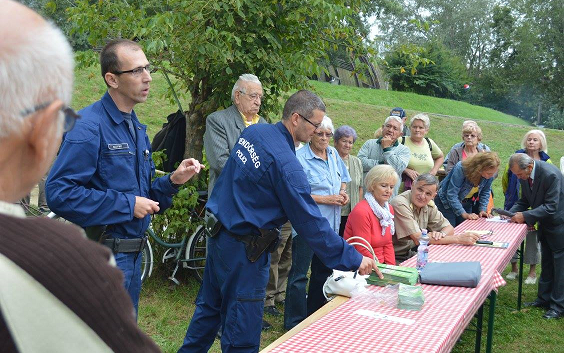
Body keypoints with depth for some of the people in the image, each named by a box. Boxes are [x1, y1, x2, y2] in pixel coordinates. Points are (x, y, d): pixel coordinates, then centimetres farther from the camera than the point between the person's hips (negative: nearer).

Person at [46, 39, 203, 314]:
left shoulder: (137, 128, 13)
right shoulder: (89, 125, -16)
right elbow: (59, 193, -24)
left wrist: (173, 180, 0)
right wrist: (127, 205, -21)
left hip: (132, 255, 9)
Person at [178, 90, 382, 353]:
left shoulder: (253, 131, 1)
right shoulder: (286, 164, -24)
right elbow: (310, 223, -22)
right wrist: (354, 260, -15)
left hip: (219, 231, 9)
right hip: (244, 249, -9)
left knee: (209, 307, 25)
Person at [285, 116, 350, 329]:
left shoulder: (333, 154, 10)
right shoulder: (300, 158, -13)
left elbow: (343, 178, 24)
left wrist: (343, 192, 3)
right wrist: (326, 199, -18)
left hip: (330, 223, 8)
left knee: (323, 271, 18)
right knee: (299, 274, -3)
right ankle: (294, 323, 9)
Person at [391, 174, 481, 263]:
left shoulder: (429, 205, 2)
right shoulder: (400, 204, -22)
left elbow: (449, 228, 8)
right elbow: (419, 239, -25)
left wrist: (441, 234, -18)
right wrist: (458, 238, -21)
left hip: (411, 254, 7)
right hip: (397, 259, -7)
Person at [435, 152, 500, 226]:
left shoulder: (490, 174, -16)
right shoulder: (461, 169, -32)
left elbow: (485, 192, 0)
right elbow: (451, 195, -32)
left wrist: (483, 210, -12)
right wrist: (464, 214, -33)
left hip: (466, 203, 5)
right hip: (446, 202, -5)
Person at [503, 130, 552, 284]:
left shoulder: (546, 162, -3)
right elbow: (505, 178, 12)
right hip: (515, 204, 2)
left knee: (533, 237, 7)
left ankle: (532, 271, 22)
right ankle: (513, 267, 25)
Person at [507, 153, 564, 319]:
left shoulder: (550, 174, -30)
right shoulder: (525, 175, -6)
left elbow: (551, 207, -29)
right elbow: (525, 200, 5)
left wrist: (525, 216, -29)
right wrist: (511, 213, -11)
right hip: (545, 223, 8)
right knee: (546, 262, 17)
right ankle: (544, 298, 29)